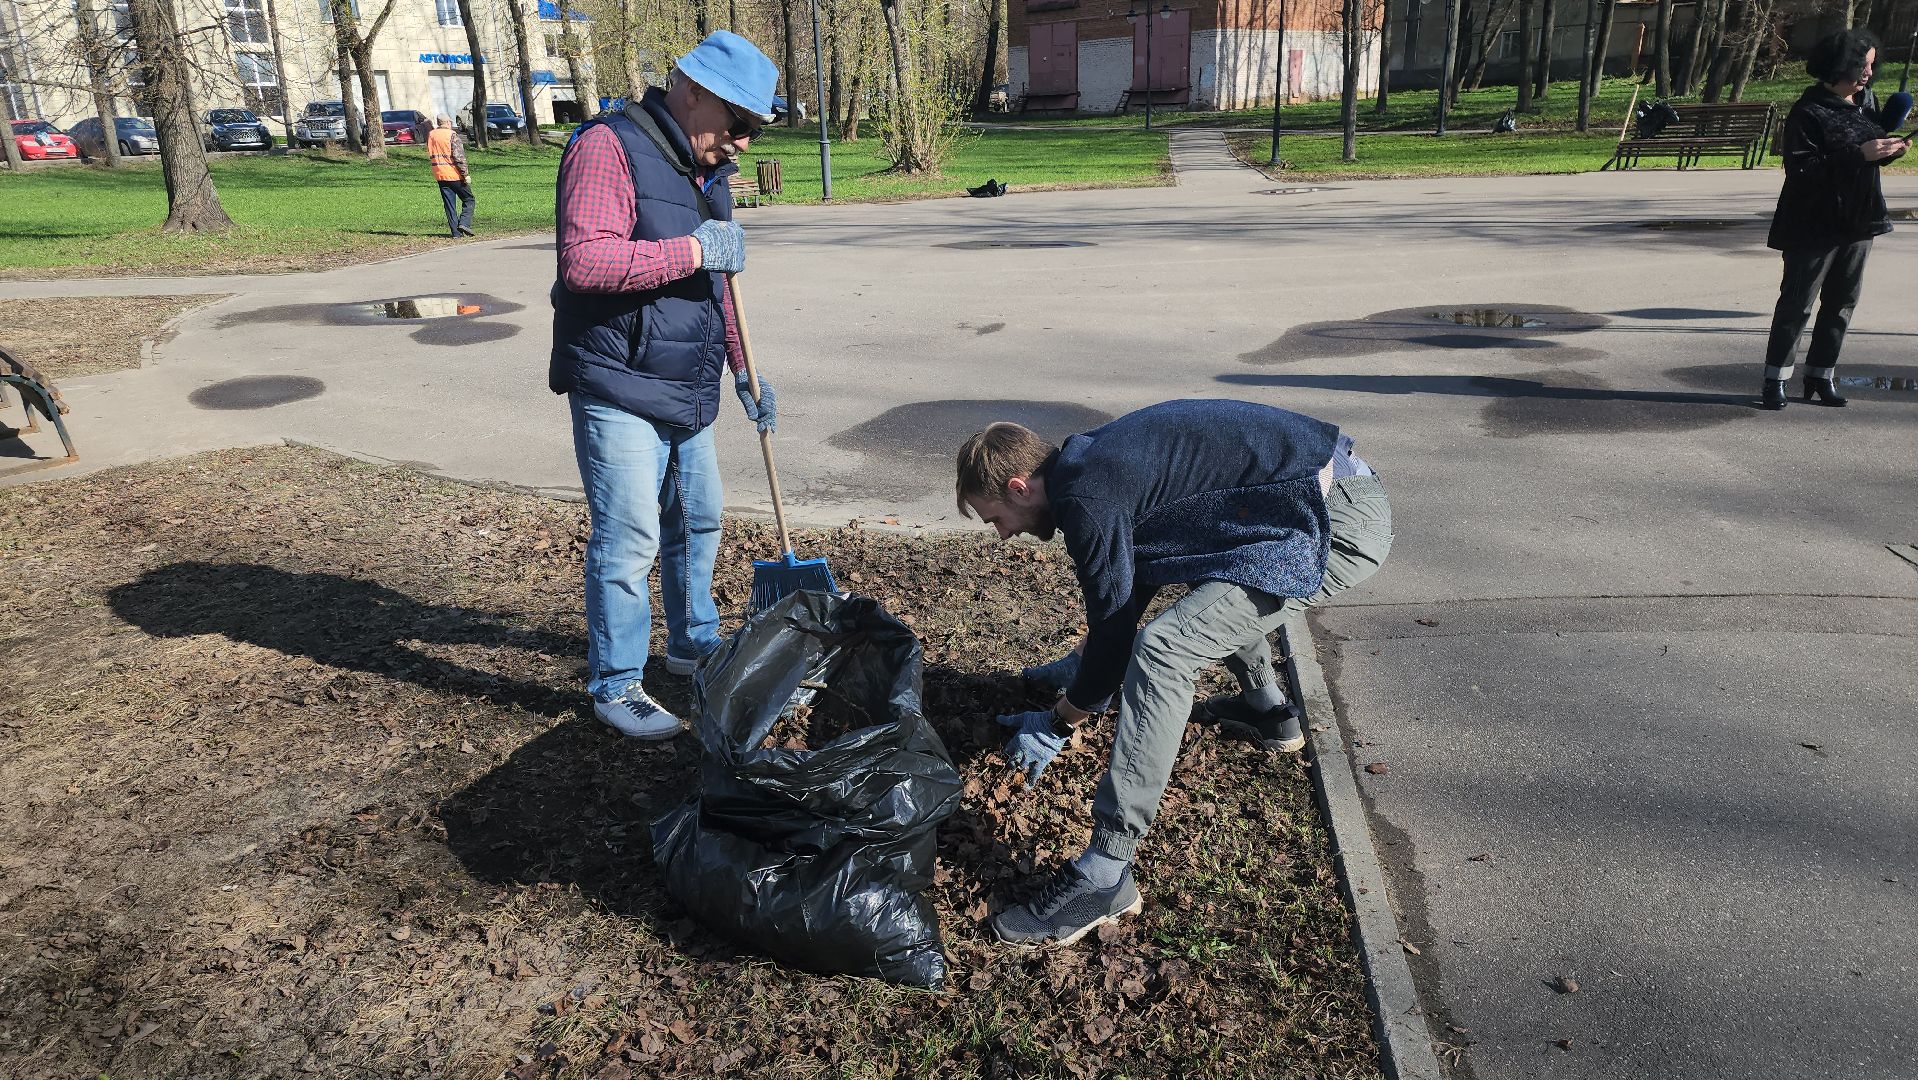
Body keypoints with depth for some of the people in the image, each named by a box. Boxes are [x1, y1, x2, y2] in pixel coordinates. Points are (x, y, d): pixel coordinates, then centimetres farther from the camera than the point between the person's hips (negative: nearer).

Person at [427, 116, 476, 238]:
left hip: (439, 174, 6)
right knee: (468, 200, 6)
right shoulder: (452, 135, -10)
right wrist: (465, 174, -13)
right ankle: (464, 223, -12)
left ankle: (456, 232, 4)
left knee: (449, 204, 8)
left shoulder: (431, 135, 9)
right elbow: (459, 156, -16)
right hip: (454, 174, -6)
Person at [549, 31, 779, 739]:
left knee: (698, 521, 17)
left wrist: (742, 372, 17)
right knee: (628, 541, -6)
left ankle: (693, 643, 36)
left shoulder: (707, 171, 14)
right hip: (618, 391, -9)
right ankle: (614, 686, 8)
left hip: (687, 391, 9)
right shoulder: (608, 148, -14)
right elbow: (584, 259, -29)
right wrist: (693, 250, -24)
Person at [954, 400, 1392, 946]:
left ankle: (1105, 878, -16)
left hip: (1340, 522, -10)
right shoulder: (1092, 458, 14)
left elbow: (1112, 628, -8)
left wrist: (1057, 725, 5)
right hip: (1347, 487, 10)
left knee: (1164, 650, -19)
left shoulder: (1086, 497, -15)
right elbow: (1129, 586, 28)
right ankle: (1269, 710, 46)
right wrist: (1083, 664, 36)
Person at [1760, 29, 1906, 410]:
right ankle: (1775, 379, 3)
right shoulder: (1809, 111, -12)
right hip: (1814, 225, -8)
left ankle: (1821, 376, 18)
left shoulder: (1861, 106, 11)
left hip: (1857, 222, 8)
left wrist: (1890, 151, 1)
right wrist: (1860, 154, -24)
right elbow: (1801, 168, -21)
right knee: (1797, 304, -4)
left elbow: (1871, 154, 22)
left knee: (1842, 303, 10)